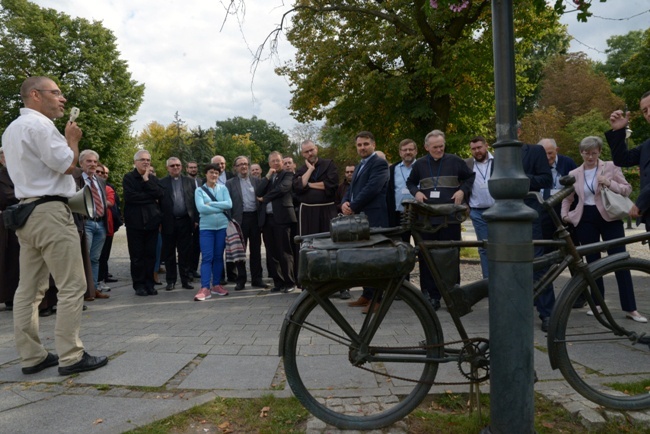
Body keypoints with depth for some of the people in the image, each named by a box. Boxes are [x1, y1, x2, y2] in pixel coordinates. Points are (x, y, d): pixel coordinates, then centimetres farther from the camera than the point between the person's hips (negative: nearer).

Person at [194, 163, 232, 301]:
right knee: (207, 258, -7)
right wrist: (220, 208, -10)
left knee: (219, 257, 8)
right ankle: (205, 288, -8)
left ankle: (216, 285, 17)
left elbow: (229, 204, -8)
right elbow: (201, 208, -13)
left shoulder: (223, 188, 6)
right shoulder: (199, 190, 1)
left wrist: (211, 204, -11)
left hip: (222, 226, 2)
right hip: (206, 228, -2)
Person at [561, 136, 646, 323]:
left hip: (609, 217, -2)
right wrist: (565, 215, 5)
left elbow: (627, 189, -2)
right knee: (592, 261, 7)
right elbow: (568, 198, 18)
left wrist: (609, 183, -18)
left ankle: (630, 308, 1)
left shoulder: (610, 167, 1)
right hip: (586, 220, 2)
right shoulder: (574, 174, 8)